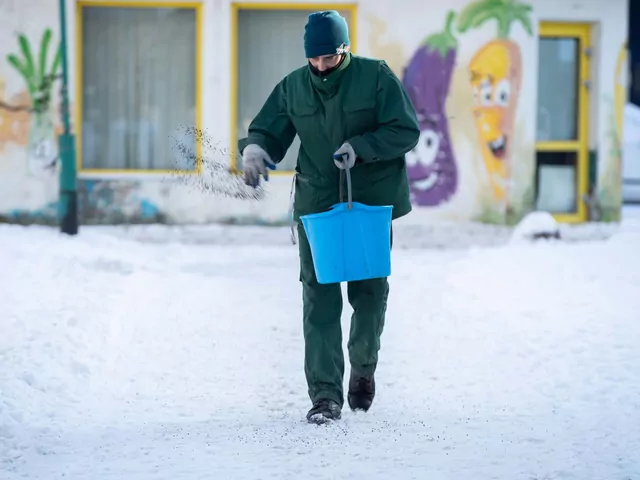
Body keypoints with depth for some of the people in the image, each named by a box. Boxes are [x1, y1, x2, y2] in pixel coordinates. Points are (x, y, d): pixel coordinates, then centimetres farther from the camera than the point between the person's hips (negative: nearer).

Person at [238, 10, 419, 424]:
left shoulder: (376, 77, -7)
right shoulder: (293, 87, 2)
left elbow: (407, 131, -9)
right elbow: (268, 130, 7)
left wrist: (358, 147, -22)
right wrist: (255, 149, -17)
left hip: (371, 203, -1)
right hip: (316, 205, 1)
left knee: (369, 293, 11)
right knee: (320, 300, -7)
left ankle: (363, 369, 37)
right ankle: (325, 394, -7)